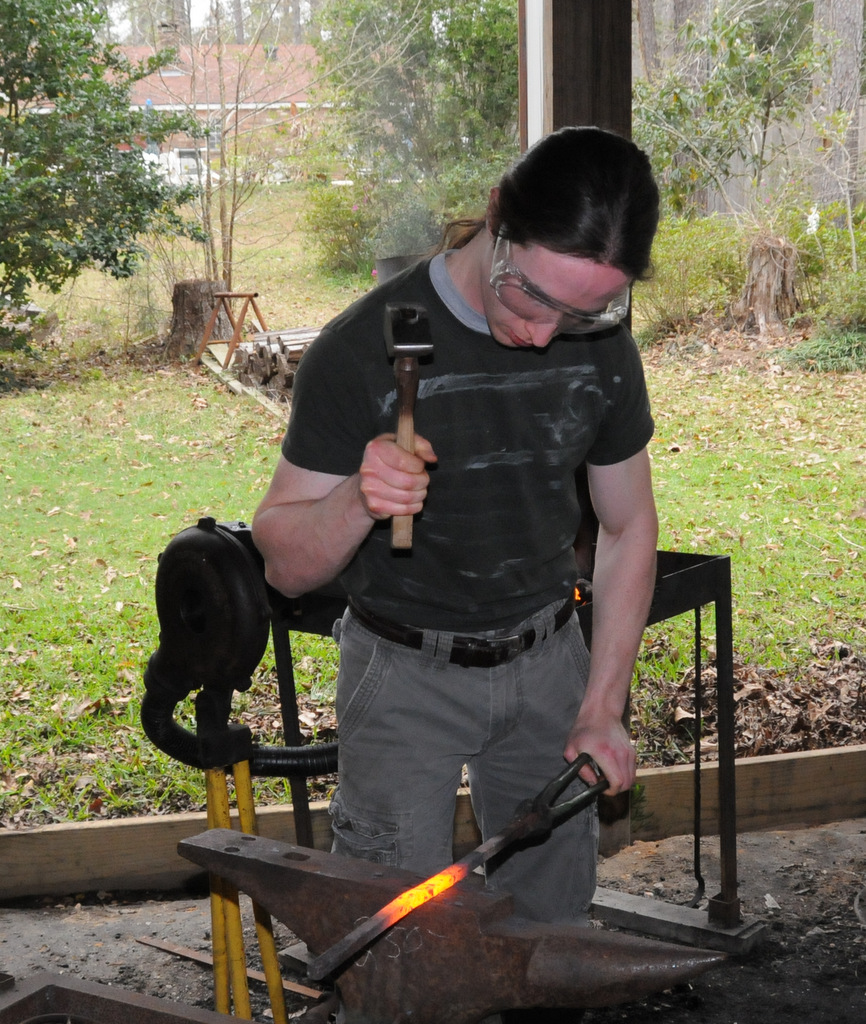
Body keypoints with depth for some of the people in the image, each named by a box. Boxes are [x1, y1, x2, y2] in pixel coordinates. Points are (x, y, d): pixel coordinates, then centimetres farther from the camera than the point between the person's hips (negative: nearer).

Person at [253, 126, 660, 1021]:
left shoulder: (601, 349, -7)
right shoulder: (363, 349, -21)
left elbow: (628, 527, 6)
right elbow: (284, 563, -15)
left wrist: (602, 709, 0)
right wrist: (356, 502, -37)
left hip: (548, 658, 4)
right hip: (407, 672, -3)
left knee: (555, 917, 12)